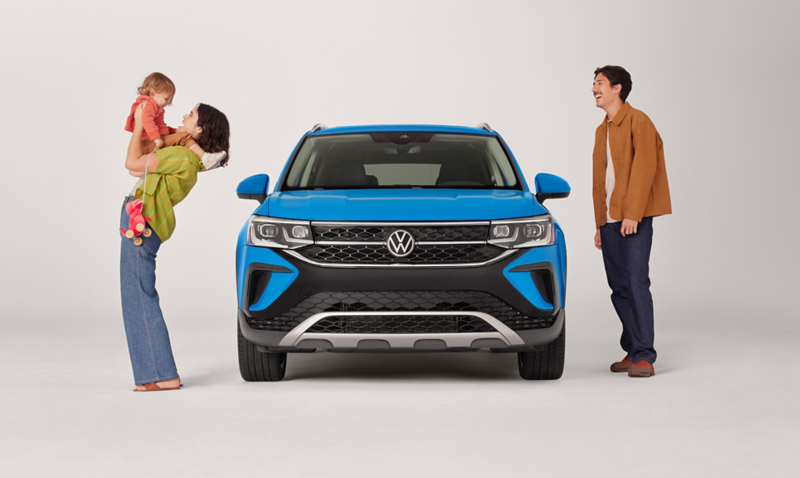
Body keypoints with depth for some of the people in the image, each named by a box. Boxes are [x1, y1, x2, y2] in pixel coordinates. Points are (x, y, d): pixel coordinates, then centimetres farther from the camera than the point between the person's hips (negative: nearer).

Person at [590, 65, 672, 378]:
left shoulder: (638, 122, -5)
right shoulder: (602, 131, 20)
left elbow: (644, 169, -14)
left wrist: (632, 214, -20)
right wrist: (599, 224, 18)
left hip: (634, 220, -8)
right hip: (609, 220, 8)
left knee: (636, 283, -13)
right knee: (619, 288, 7)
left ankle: (644, 357, -13)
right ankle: (632, 351, 14)